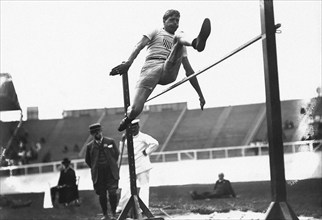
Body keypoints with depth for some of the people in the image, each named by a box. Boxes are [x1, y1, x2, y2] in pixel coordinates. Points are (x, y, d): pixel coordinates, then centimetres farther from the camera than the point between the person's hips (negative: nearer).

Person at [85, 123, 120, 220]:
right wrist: (95, 168, 10)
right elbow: (87, 160, 15)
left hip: (111, 172, -1)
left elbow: (117, 154, 15)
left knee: (112, 193, -10)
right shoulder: (90, 146, 3)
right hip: (98, 175, 1)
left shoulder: (110, 141, 3)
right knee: (102, 195, 4)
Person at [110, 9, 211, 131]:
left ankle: (196, 43, -53)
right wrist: (128, 63, -14)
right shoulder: (156, 33, 25)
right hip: (152, 66, -2)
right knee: (135, 110, -19)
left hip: (170, 72, 2)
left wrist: (200, 94, 24)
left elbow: (189, 71, 31)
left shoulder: (179, 42, 34)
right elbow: (139, 46, 6)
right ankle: (128, 117, 18)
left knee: (179, 37, -17)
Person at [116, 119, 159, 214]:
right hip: (132, 167, 7)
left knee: (144, 186, -4)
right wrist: (123, 141, 4)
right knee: (127, 188, 6)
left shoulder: (143, 137, -7)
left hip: (142, 166, -7)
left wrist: (146, 152, -14)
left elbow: (155, 143, -22)